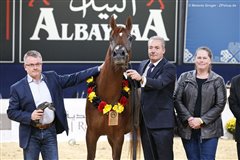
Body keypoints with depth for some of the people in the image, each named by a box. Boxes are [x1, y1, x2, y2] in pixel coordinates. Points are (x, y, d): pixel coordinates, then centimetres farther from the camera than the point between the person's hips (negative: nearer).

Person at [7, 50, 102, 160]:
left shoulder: (52, 78, 5)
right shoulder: (17, 88, -5)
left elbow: (74, 79, 8)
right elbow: (11, 112, -4)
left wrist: (98, 69, 4)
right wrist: (30, 116, -19)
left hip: (50, 131, 2)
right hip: (31, 135, -2)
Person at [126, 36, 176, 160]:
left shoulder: (169, 68, -10)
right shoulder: (143, 65, 12)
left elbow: (160, 83, -30)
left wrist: (141, 78, -44)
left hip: (162, 122, -7)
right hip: (145, 120, 7)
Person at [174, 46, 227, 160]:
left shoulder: (217, 80, 3)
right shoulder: (184, 77, 7)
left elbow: (220, 104, -2)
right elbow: (177, 100, 3)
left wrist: (202, 120, -11)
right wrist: (189, 118, -10)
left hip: (209, 129, -2)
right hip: (187, 128, 2)